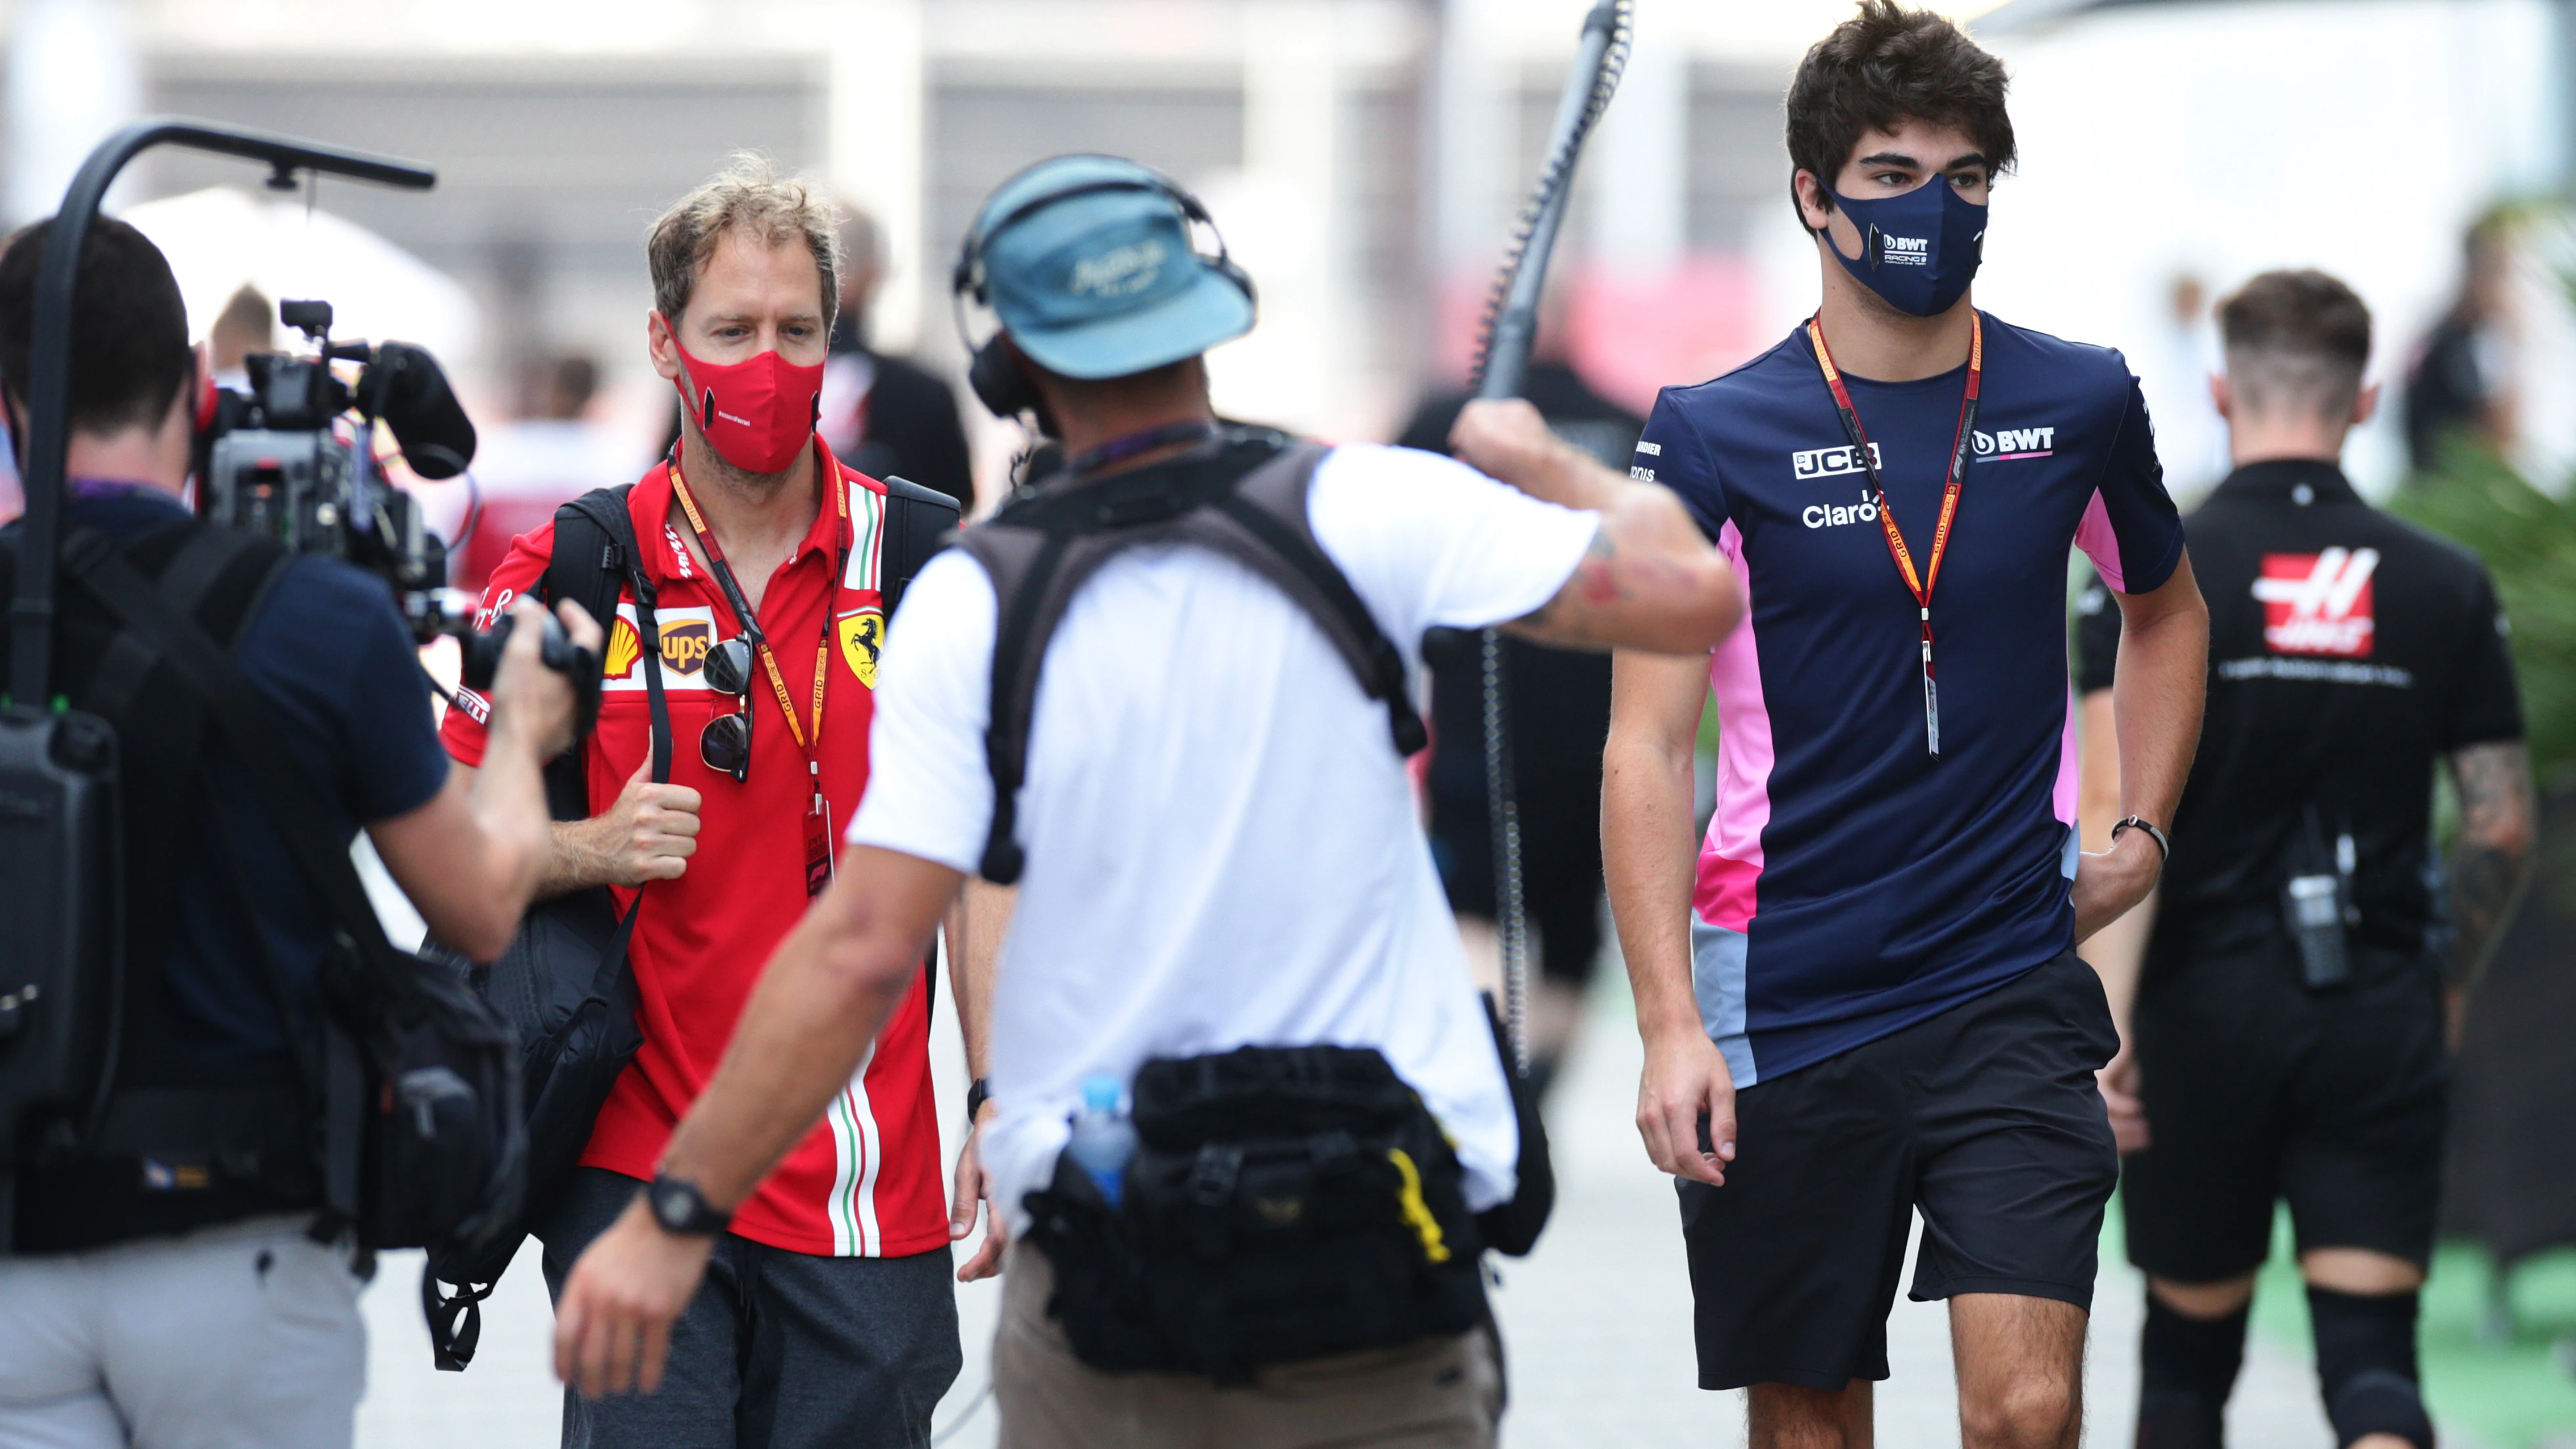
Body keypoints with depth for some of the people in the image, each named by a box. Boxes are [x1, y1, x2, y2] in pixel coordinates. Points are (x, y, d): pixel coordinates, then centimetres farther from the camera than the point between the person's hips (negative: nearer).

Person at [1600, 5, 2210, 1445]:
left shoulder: (2081, 403, 5)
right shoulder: (1713, 437, -4)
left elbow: (2165, 607, 26)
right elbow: (1647, 749, -7)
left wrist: (2141, 835, 13)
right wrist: (1671, 1026, -17)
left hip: (2014, 988, 1)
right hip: (1782, 995, -1)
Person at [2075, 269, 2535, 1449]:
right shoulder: (2445, 586, 4)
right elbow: (2502, 827, 6)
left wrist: (2101, 1019, -15)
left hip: (2210, 1001, -1)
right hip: (2382, 1018, 1)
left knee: (2190, 1347, 15)